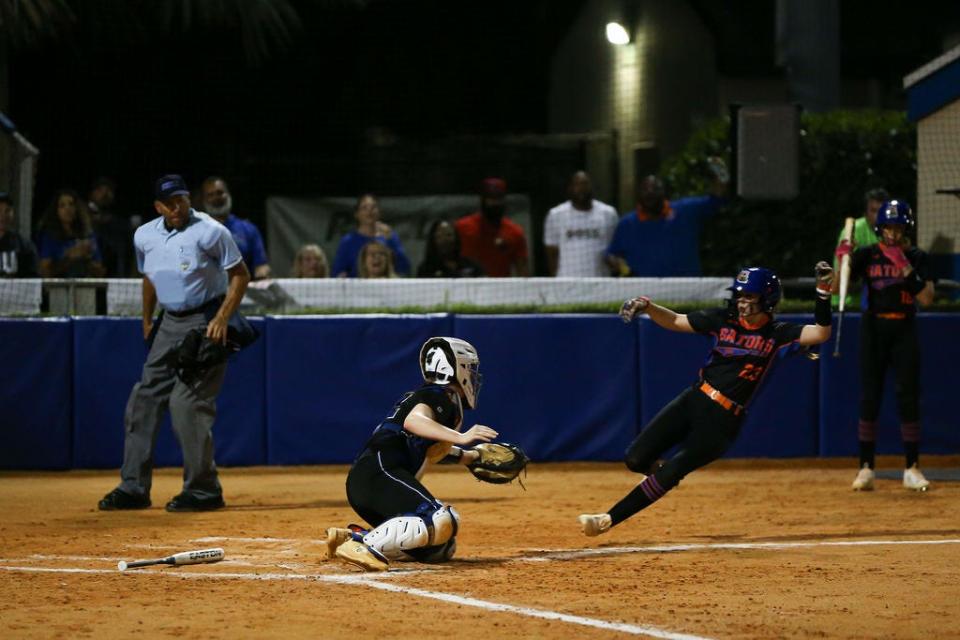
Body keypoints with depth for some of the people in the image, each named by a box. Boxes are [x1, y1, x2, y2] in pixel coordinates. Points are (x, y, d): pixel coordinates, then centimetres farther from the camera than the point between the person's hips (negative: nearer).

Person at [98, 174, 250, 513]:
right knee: (144, 400, 4)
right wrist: (147, 321, 23)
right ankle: (134, 487, 11)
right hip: (169, 323, 7)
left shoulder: (210, 232, -13)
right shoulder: (144, 236, 5)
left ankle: (204, 490, -6)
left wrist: (222, 319, -19)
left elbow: (240, 275, -10)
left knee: (187, 402, -14)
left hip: (205, 322, -7)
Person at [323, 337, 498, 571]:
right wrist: (460, 437, -30)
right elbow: (413, 421, -23)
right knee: (442, 521, -29)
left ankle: (353, 537, 4)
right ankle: (365, 544, -30)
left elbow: (432, 449, 42)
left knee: (442, 549, 8)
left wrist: (474, 457, 48)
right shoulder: (442, 396, -1)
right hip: (379, 473, -10)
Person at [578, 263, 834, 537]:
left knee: (669, 473, -13)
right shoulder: (724, 320, 4)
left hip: (724, 421, -4)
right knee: (636, 459, -6)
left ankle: (609, 519, -3)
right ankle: (657, 475, 29)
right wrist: (646, 306, -8)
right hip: (693, 400, 4)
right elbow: (675, 322, 9)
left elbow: (821, 333, -16)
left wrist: (822, 293, -27)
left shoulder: (778, 334, -3)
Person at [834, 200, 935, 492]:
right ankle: (866, 468, 0)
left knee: (909, 399, -2)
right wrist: (843, 261, -22)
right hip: (873, 330, 0)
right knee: (869, 399, -3)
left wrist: (906, 269, -18)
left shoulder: (916, 258, 2)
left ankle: (912, 468, 4)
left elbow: (927, 298, -9)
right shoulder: (866, 255, 2)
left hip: (905, 331, 0)